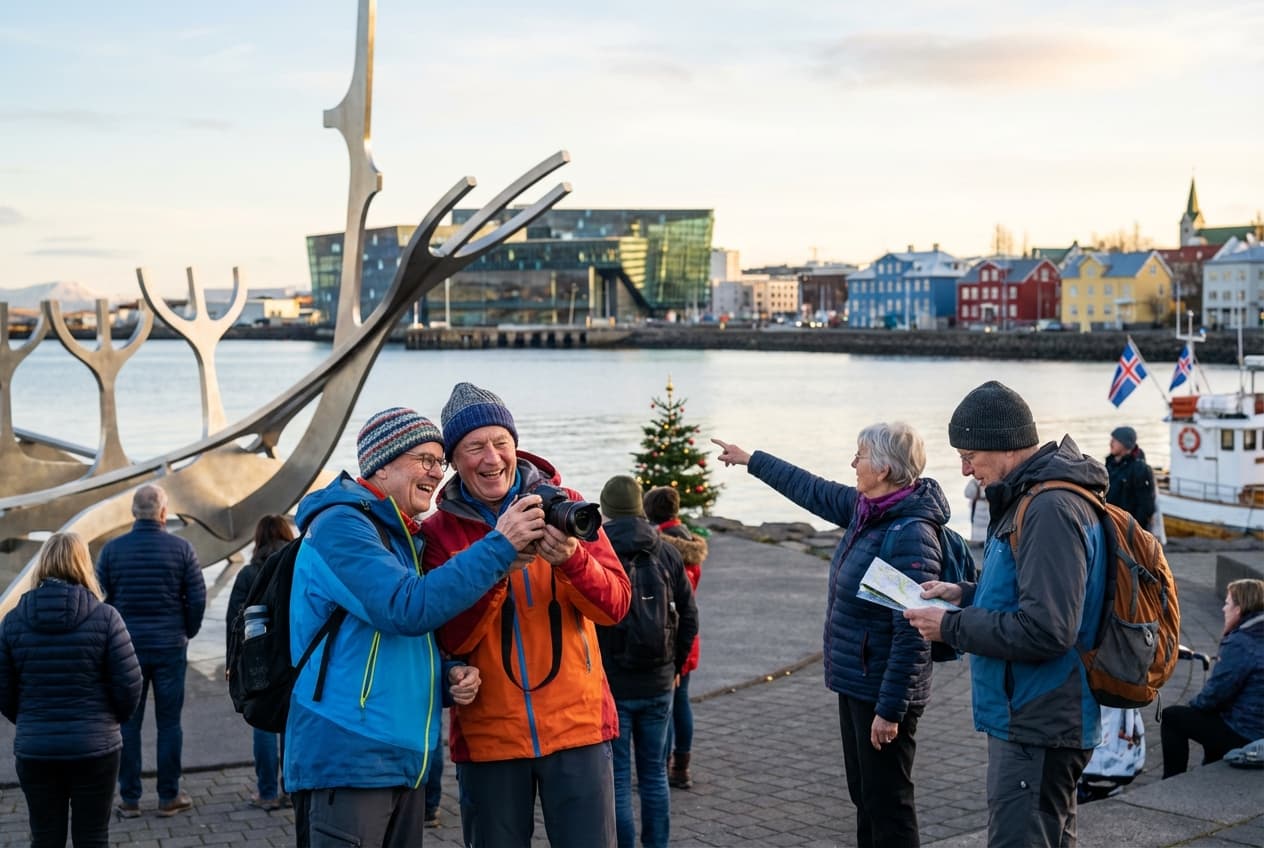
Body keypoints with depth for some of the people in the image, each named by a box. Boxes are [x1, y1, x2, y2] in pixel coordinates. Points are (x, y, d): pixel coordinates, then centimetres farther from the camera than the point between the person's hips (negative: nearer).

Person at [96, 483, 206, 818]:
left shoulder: (112, 549, -3)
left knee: (127, 723, 8)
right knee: (169, 722, 7)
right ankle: (169, 797, 10)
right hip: (170, 648, -1)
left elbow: (99, 599, -1)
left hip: (126, 648, 1)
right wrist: (187, 632, 12)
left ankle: (129, 799, 11)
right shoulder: (181, 548, -6)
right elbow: (197, 598, -5)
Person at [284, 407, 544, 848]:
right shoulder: (339, 525, -12)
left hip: (404, 761, 9)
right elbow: (407, 609, -25)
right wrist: (499, 546, -24)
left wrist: (450, 674, 3)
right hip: (346, 760, -9)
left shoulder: (403, 538, 17)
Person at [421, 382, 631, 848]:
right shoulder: (438, 532, -1)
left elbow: (614, 605, -5)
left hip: (577, 724, 0)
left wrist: (571, 560, -25)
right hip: (487, 736, 0)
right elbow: (448, 640, -9)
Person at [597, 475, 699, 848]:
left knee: (617, 780, 1)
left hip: (610, 686, -4)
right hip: (658, 685, 4)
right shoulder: (667, 552, 3)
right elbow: (689, 617, 7)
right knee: (655, 773, 14)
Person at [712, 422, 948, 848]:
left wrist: (890, 709, -24)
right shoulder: (867, 509, 4)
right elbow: (813, 490, 23)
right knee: (864, 796, 17)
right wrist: (751, 460, 32)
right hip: (855, 683, 9)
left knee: (887, 803, -1)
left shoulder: (911, 534, -23)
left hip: (883, 691, -9)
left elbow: (912, 636, -25)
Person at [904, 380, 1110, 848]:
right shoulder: (1035, 498, 12)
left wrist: (952, 627, -17)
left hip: (1037, 730, -11)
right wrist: (965, 594, 10)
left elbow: (1045, 629, -27)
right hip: (1035, 720, 11)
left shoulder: (1052, 510, -21)